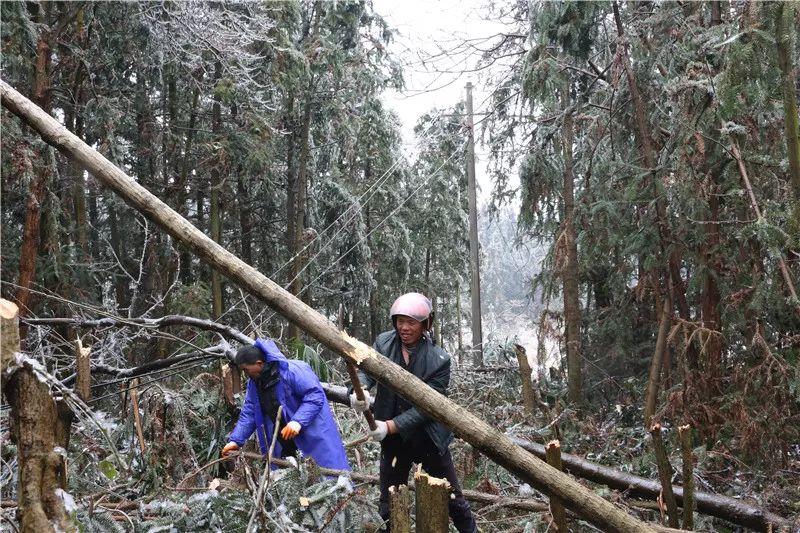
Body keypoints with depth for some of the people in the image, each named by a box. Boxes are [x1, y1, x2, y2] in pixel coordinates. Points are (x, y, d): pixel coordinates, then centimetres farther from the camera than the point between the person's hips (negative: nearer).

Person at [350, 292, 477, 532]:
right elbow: (366, 368, -17)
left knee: (452, 499, 12)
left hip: (428, 438, -3)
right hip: (393, 441, 3)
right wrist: (360, 389, -41)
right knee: (389, 504, 14)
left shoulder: (439, 360, -17)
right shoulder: (384, 343, -6)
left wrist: (391, 426, -29)